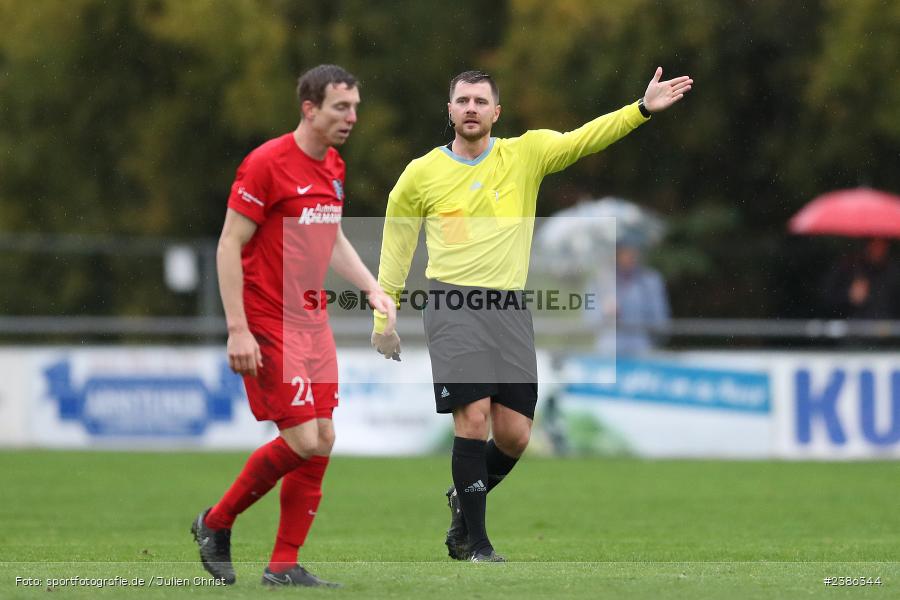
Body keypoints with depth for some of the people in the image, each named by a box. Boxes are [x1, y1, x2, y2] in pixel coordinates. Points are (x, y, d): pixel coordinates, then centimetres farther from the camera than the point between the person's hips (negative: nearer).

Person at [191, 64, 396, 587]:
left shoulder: (334, 167, 10)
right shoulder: (267, 163, -15)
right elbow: (230, 245, -15)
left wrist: (372, 288, 12)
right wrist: (238, 329, -19)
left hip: (312, 322, 8)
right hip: (267, 324, -8)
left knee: (323, 441, 3)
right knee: (303, 441, -12)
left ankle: (285, 564, 10)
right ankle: (217, 523, 9)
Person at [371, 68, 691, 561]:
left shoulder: (526, 154, 5)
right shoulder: (421, 174, 4)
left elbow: (585, 139, -7)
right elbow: (396, 243, 14)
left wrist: (642, 109, -22)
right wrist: (384, 317, 14)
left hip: (511, 308, 3)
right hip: (453, 304, -2)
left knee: (514, 435, 1)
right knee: (473, 420, -13)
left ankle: (464, 499, 30)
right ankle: (474, 541, -2)